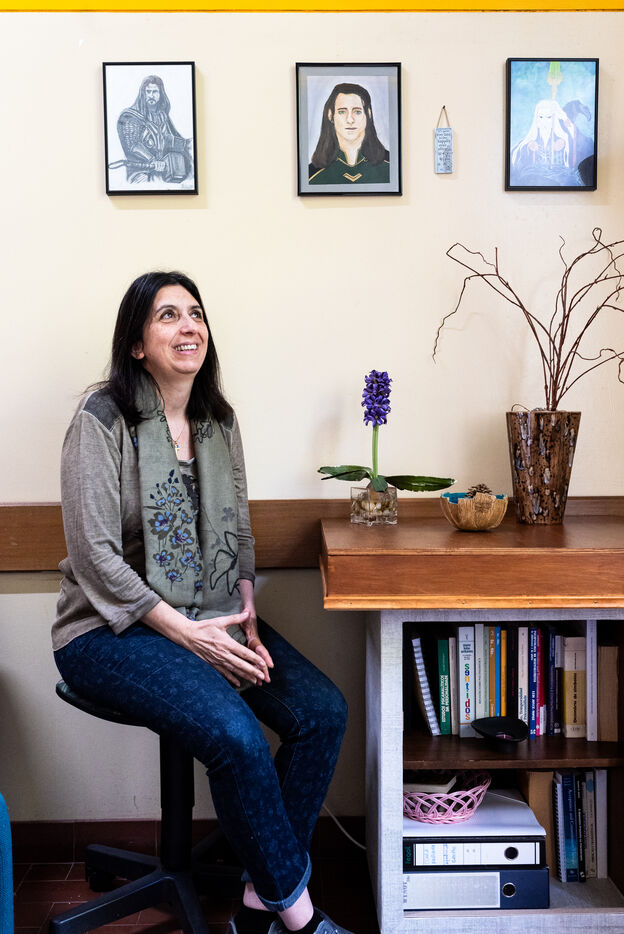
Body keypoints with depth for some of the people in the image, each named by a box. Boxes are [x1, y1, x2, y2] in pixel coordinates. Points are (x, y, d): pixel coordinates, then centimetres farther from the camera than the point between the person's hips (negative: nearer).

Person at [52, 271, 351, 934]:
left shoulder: (219, 422, 10)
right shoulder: (103, 421, -10)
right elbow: (95, 555, -15)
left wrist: (247, 620, -2)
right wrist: (187, 632, -18)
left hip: (214, 620, 7)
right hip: (114, 628, -6)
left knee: (323, 711, -15)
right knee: (235, 735, -29)